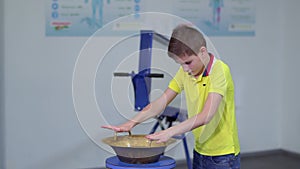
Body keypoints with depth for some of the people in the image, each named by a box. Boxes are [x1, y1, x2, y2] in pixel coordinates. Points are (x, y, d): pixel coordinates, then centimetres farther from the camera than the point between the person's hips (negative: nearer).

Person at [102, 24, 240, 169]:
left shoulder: (219, 70, -19)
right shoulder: (186, 71, 3)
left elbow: (206, 116, -28)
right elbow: (162, 101, 2)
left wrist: (170, 132, -34)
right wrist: (131, 123, -10)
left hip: (223, 156, -6)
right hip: (199, 151, 6)